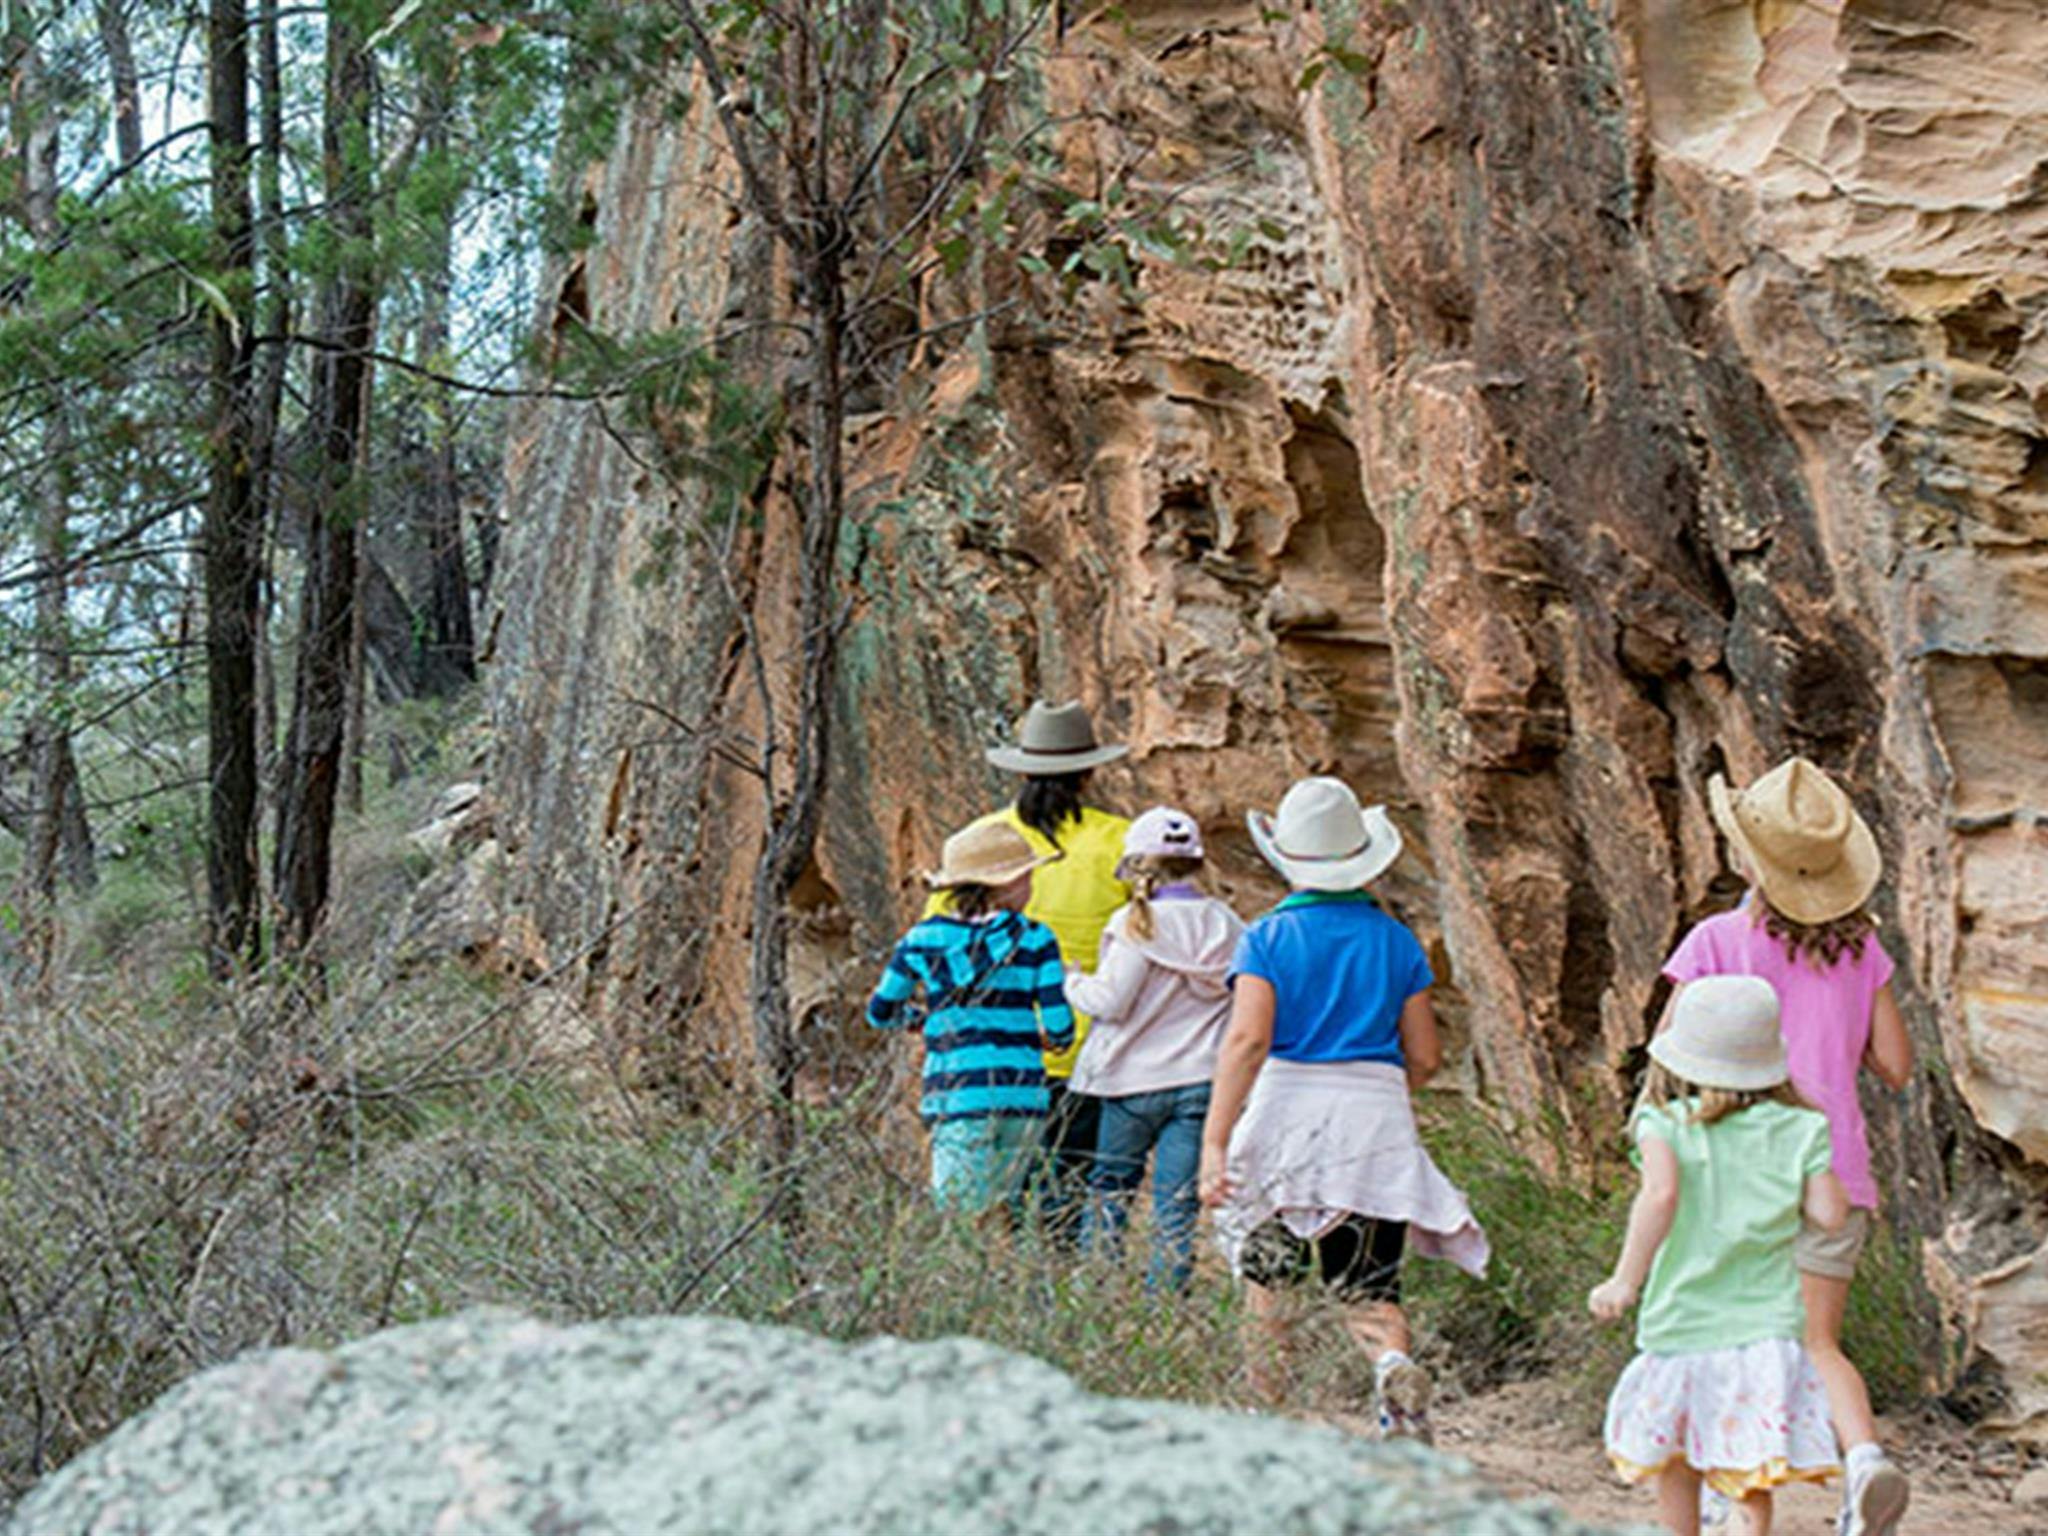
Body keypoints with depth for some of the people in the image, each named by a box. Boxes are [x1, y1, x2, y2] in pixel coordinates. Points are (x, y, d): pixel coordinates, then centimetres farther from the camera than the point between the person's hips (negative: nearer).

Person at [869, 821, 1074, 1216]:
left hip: (957, 1095, 0)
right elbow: (1059, 1024, -3)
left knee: (960, 1212, -2)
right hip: (1023, 1097, 0)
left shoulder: (924, 940, 4)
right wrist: (1051, 1039, 20)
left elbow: (880, 1013, 14)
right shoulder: (1034, 940, 0)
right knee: (1000, 1211, 12)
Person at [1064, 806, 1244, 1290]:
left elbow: (1111, 1001, -12)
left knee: (1110, 1188, 11)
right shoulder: (1227, 924, 4)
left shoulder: (1136, 924, -10)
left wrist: (1074, 982, 5)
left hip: (1136, 1080, -3)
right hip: (1203, 1081, 3)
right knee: (1178, 1201, 5)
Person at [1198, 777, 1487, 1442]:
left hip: (1285, 1115, -2)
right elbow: (1424, 1057, 6)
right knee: (1369, 1287, 5)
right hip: (1377, 1126, 2)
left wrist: (1215, 1139, -19)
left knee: (1269, 1281, 15)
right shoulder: (1395, 940, 6)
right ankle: (1395, 1364, -25)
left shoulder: (1268, 938, -3)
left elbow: (1248, 1039, -16)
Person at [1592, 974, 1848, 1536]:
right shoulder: (1797, 1131, -1)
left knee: (1673, 1457, 22)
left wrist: (1625, 1281, -19)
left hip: (1679, 1326, 0)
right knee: (1751, 1479, 2)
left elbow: (1662, 1192, -23)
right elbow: (1830, 1214, -3)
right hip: (1766, 1328, 0)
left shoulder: (1666, 1125, -7)